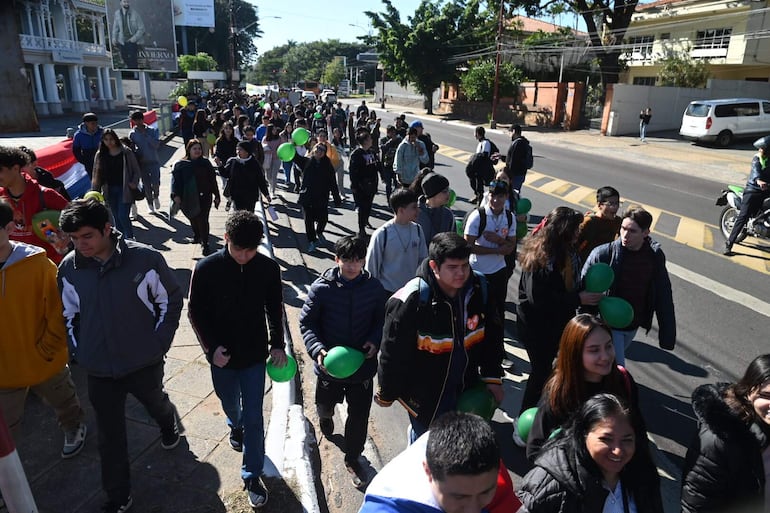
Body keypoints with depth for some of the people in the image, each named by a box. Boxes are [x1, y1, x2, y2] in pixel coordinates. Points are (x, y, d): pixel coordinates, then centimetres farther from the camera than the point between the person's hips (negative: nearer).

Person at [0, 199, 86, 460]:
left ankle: (74, 429, 55)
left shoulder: (38, 263, -19)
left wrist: (47, 349, -12)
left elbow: (59, 311, -13)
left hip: (45, 363, -1)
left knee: (64, 404, 26)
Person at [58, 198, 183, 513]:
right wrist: (81, 352, 2)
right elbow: (69, 316, 6)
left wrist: (159, 342, -7)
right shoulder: (69, 268, -10)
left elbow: (170, 300, -6)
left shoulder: (145, 259, -20)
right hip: (99, 370, 2)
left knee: (156, 404, 27)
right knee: (110, 435, 13)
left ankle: (168, 425, 63)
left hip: (144, 363, -1)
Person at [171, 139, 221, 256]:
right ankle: (196, 236, 43)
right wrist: (176, 195, -16)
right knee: (193, 219, 16)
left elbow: (212, 180, 6)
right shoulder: (181, 165, -1)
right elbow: (176, 180, -5)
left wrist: (216, 195, 6)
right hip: (189, 198, 1)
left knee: (203, 219, -8)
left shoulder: (206, 163, 4)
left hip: (204, 197, -1)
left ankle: (205, 243, 2)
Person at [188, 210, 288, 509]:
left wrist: (277, 344, -4)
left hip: (255, 354, -1)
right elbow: (196, 311, -7)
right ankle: (235, 426, 60)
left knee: (253, 417, 4)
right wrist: (212, 347, -15)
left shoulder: (268, 268, -15)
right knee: (230, 404, 25)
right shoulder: (206, 269, -18)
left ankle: (252, 476, 20)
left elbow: (275, 308, -1)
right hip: (222, 355, 1)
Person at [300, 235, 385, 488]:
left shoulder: (374, 287, -10)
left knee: (359, 417, 10)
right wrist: (317, 350, -23)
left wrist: (375, 341, -14)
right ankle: (326, 416, 63)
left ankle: (353, 459, 37)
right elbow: (306, 322, -8)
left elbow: (381, 320, 5)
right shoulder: (321, 288, -17)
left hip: (363, 364, 1)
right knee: (325, 406, 25)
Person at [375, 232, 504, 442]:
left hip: (466, 389, 5)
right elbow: (393, 351, -16)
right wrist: (386, 393, -5)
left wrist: (493, 377, 5)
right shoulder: (412, 300, -27)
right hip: (424, 395, -4)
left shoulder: (478, 289, -10)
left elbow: (492, 337, 5)